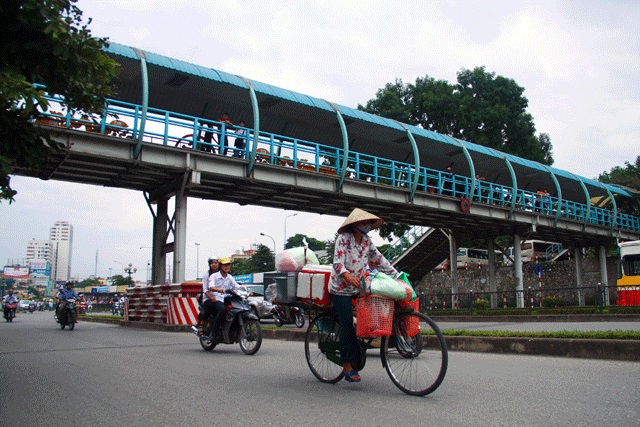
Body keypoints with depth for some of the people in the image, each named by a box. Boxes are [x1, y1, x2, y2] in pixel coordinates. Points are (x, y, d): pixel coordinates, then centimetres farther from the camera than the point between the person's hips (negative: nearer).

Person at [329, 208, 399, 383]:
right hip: (341, 289, -6)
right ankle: (347, 366, -5)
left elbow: (379, 260, 13)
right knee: (348, 325, -11)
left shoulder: (367, 241, 8)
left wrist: (397, 275, 5)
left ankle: (355, 359, 11)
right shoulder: (343, 238, -12)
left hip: (358, 289, 6)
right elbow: (337, 263, -22)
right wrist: (349, 277, -41)